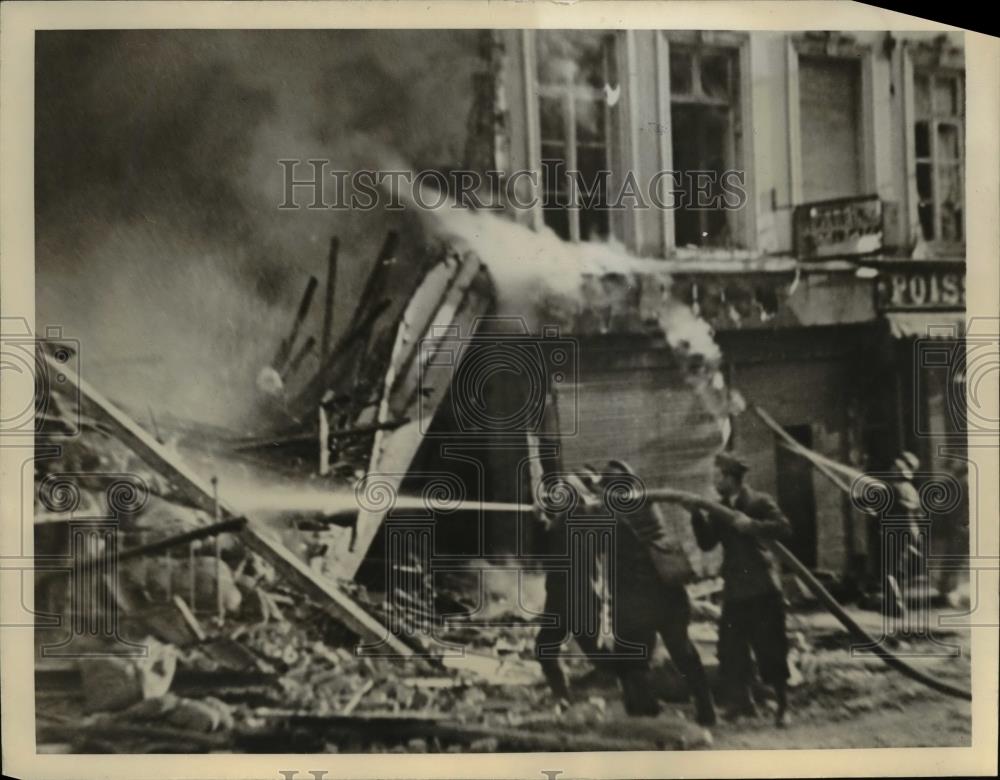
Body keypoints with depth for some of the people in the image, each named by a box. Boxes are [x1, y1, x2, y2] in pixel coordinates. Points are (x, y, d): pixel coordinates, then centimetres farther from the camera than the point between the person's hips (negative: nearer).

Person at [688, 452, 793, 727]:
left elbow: (784, 528, -19)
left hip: (762, 588, -5)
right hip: (734, 589, 5)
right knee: (731, 648, 7)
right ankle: (742, 700, 22)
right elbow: (707, 543, 3)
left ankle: (782, 705, 12)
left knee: (770, 647, -1)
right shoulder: (719, 509, 10)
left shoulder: (759, 502, -6)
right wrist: (697, 516, -9)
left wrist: (751, 524, -27)